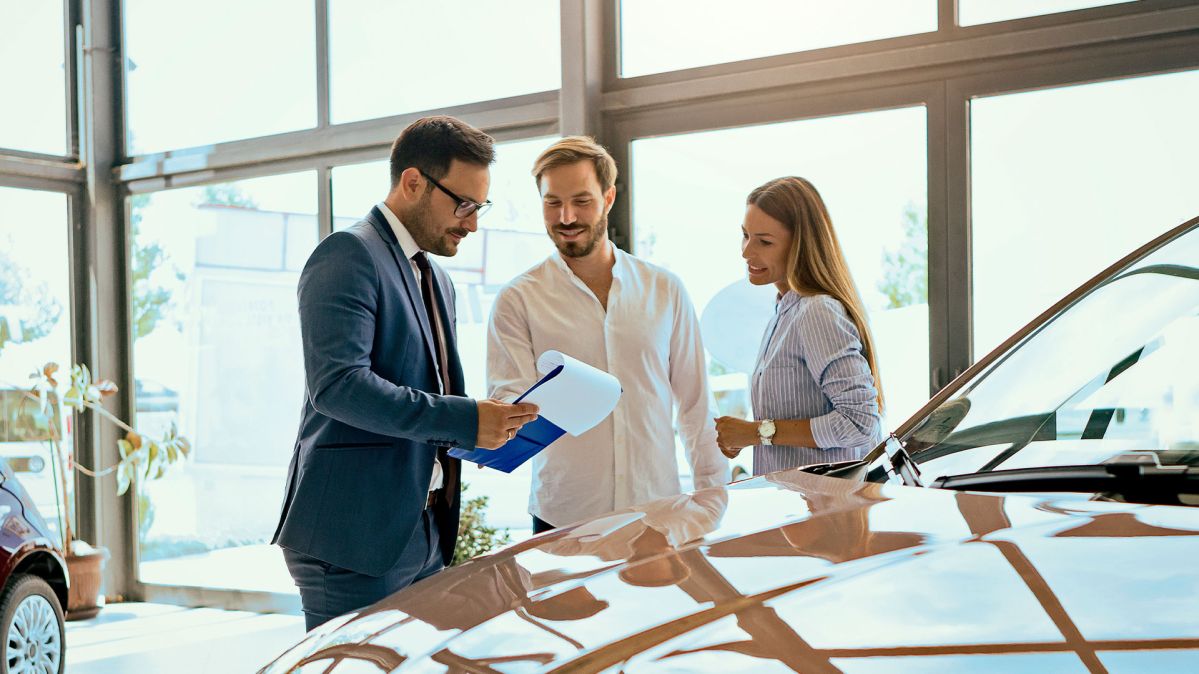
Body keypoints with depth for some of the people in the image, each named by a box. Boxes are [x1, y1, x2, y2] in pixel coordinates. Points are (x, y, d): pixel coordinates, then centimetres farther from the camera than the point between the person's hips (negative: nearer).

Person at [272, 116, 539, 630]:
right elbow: (337, 384, -23)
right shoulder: (349, 255, -10)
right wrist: (462, 419, -24)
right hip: (355, 533, -9)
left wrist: (489, 423, 4)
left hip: (425, 532, 9)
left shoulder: (437, 280, 20)